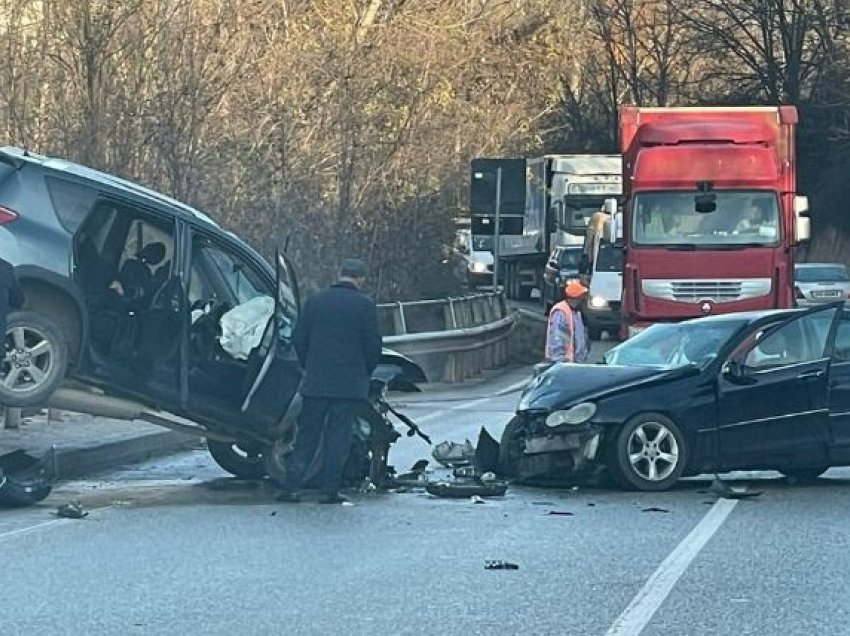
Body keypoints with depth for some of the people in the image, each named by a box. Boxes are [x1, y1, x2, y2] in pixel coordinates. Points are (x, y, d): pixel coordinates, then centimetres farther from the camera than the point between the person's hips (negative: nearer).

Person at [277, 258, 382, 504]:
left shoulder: (315, 301, 6)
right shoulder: (364, 305, -4)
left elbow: (298, 339, 8)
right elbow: (373, 345, -6)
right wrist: (365, 372, 10)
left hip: (315, 382, 3)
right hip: (349, 383, -3)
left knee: (307, 435, 9)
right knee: (338, 437, 2)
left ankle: (290, 487, 4)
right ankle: (329, 490, 1)